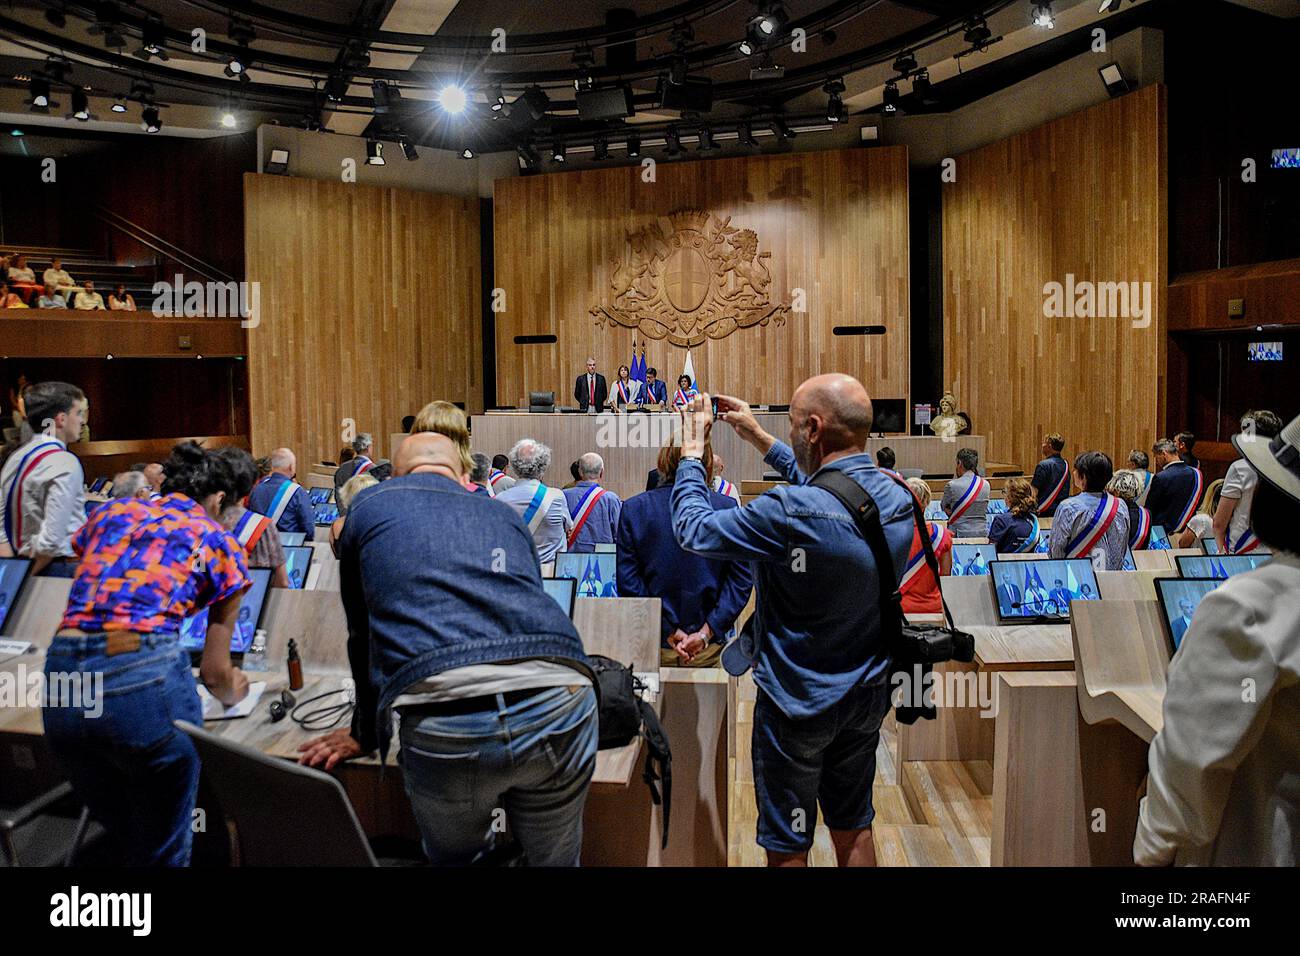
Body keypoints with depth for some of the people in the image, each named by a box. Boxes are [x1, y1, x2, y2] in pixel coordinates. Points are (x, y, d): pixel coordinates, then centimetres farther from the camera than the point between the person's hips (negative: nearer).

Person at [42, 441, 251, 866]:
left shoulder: (111, 511, 23)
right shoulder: (220, 543, 12)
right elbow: (214, 672, 16)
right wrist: (233, 691, 39)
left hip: (61, 684, 5)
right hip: (148, 678, -5)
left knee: (122, 838, 26)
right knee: (162, 850, 15)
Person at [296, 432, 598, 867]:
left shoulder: (368, 506, 22)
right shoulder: (506, 516, 29)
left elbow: (363, 635, 27)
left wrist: (366, 732, 42)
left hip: (442, 727, -2)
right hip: (559, 700, 3)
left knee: (455, 860, 26)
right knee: (554, 862, 25)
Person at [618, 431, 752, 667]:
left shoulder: (633, 509, -4)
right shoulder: (728, 508, -5)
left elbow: (627, 581, -7)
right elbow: (741, 578, -8)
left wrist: (668, 631, -6)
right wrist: (707, 632, -7)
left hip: (654, 648, 1)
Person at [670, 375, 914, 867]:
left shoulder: (790, 513, -31)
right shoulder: (897, 499, -8)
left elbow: (693, 528, -18)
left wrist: (692, 453, -3)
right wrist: (761, 439, 15)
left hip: (798, 704, -6)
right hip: (867, 697, 6)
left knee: (787, 846, 12)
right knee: (853, 828, 23)